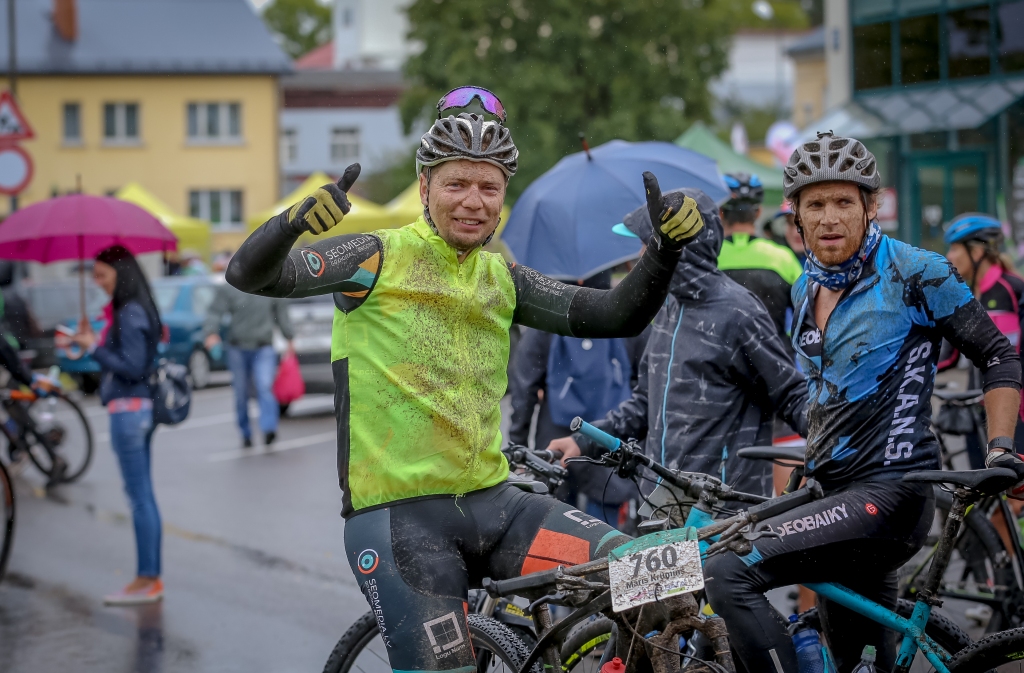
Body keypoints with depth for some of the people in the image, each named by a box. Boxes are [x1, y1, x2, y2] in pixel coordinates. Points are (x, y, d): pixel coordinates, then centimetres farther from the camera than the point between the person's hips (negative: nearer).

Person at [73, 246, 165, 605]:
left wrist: (94, 347, -14)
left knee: (140, 496, -5)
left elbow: (132, 367, -19)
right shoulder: (135, 310, 14)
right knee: (144, 496, 12)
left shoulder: (129, 314, -15)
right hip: (140, 408, 10)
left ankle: (147, 581, -1)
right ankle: (151, 578, 17)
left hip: (129, 410, -10)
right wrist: (94, 343, 11)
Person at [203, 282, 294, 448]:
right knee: (241, 393, 6)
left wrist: (289, 339, 18)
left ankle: (269, 429, -29)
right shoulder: (228, 290, 3)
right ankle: (246, 433, 19)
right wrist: (210, 333, -21)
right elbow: (214, 314, -4)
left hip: (264, 350, 0)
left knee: (265, 387, -20)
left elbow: (282, 314, 17)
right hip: (238, 349, 1)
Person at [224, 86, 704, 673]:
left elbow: (616, 316, 10)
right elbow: (250, 274, -13)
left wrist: (666, 247, -7)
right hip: (398, 515, -5)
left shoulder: (502, 278, 13)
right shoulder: (380, 257, -3)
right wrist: (296, 221, -34)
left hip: (493, 505, 5)